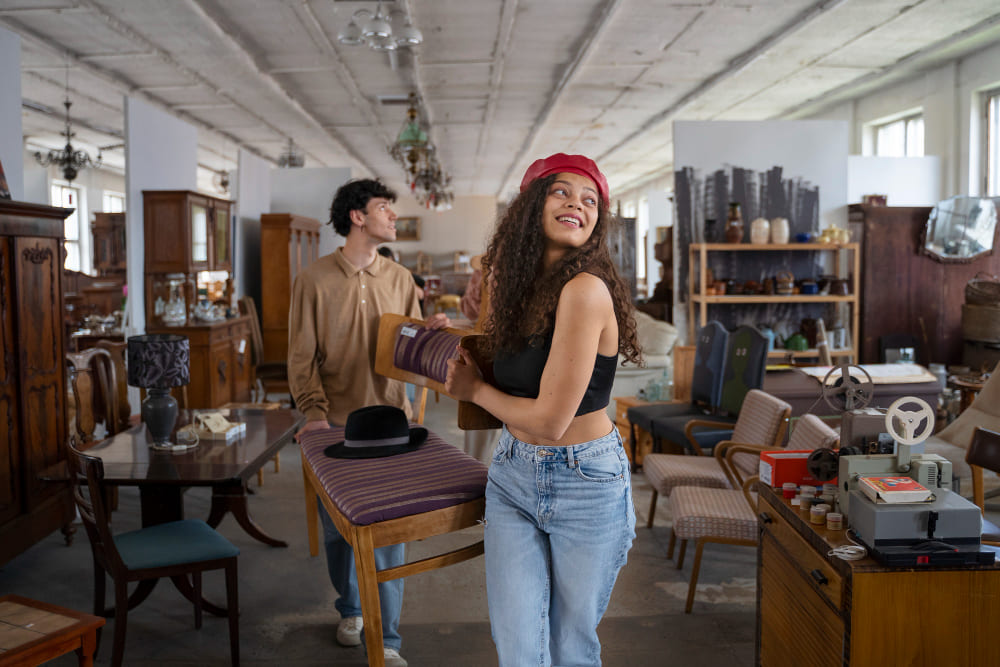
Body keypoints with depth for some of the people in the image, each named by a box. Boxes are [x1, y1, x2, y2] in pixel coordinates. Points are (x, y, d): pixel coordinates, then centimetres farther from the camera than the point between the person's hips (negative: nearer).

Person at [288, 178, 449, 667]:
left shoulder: (400, 279, 5)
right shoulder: (315, 279, -4)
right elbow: (302, 356, -5)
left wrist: (429, 332, -15)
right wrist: (315, 412, -17)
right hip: (334, 425, -1)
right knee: (337, 527, 13)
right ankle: (350, 609, 37)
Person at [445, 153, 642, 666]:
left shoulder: (586, 288, -22)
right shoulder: (521, 280, 1)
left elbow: (549, 418, -21)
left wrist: (474, 389, -6)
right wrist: (461, 344, 7)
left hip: (585, 485, -5)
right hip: (512, 474, 6)